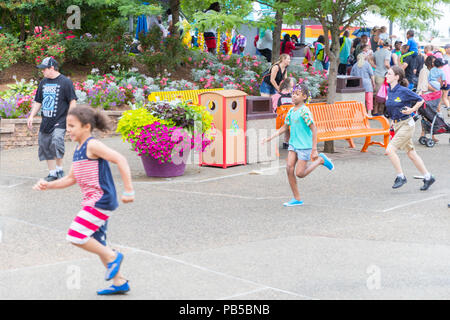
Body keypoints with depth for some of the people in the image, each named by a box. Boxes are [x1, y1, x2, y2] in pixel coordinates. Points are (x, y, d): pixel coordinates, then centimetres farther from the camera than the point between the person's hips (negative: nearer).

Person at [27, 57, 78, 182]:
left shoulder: (65, 82, -6)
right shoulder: (43, 83, 12)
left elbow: (72, 101, -7)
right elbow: (38, 102, 19)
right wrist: (31, 116, 10)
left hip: (60, 121, -7)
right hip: (45, 122, 7)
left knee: (57, 141, -25)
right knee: (45, 146, 6)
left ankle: (59, 169, -7)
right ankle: (52, 173, 19)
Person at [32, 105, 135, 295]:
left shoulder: (92, 145, -14)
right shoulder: (79, 150, 14)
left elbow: (120, 160, -20)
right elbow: (71, 179, 19)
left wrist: (128, 191, -22)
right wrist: (47, 185, 6)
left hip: (101, 200, -10)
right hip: (92, 202, 10)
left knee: (75, 236, -14)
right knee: (95, 243, 14)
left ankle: (112, 257, 2)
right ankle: (119, 282, 22)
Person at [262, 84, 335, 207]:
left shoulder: (304, 111, -17)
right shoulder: (291, 111, 6)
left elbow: (314, 129, -18)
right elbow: (285, 127, 17)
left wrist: (314, 149, -19)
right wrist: (271, 137, 7)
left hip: (304, 146, -7)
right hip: (293, 144, 7)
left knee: (300, 173, -6)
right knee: (289, 168, -6)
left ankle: (320, 160, 16)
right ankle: (297, 199, 3)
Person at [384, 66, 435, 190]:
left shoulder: (403, 91, -17)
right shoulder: (389, 90, 5)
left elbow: (420, 100, -6)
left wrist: (412, 110, -16)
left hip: (406, 125, -8)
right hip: (397, 125, 8)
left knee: (390, 150, -14)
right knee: (411, 153, 13)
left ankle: (401, 177, 0)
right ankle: (428, 177, 24)